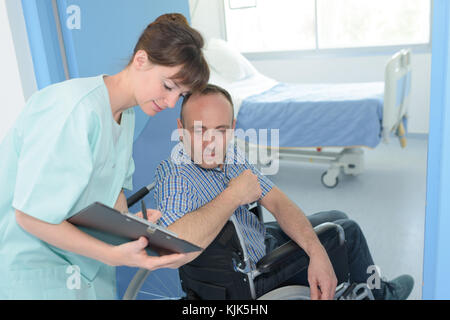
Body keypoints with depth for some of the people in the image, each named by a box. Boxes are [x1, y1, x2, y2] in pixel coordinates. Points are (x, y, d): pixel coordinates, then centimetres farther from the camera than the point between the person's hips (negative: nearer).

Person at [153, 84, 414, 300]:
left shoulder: (231, 154, -7)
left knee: (337, 217, 20)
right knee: (347, 231, 3)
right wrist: (234, 195, -36)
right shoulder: (173, 175, -32)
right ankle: (377, 293, 37)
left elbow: (278, 203, -8)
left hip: (262, 240, 7)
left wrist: (317, 252, -22)